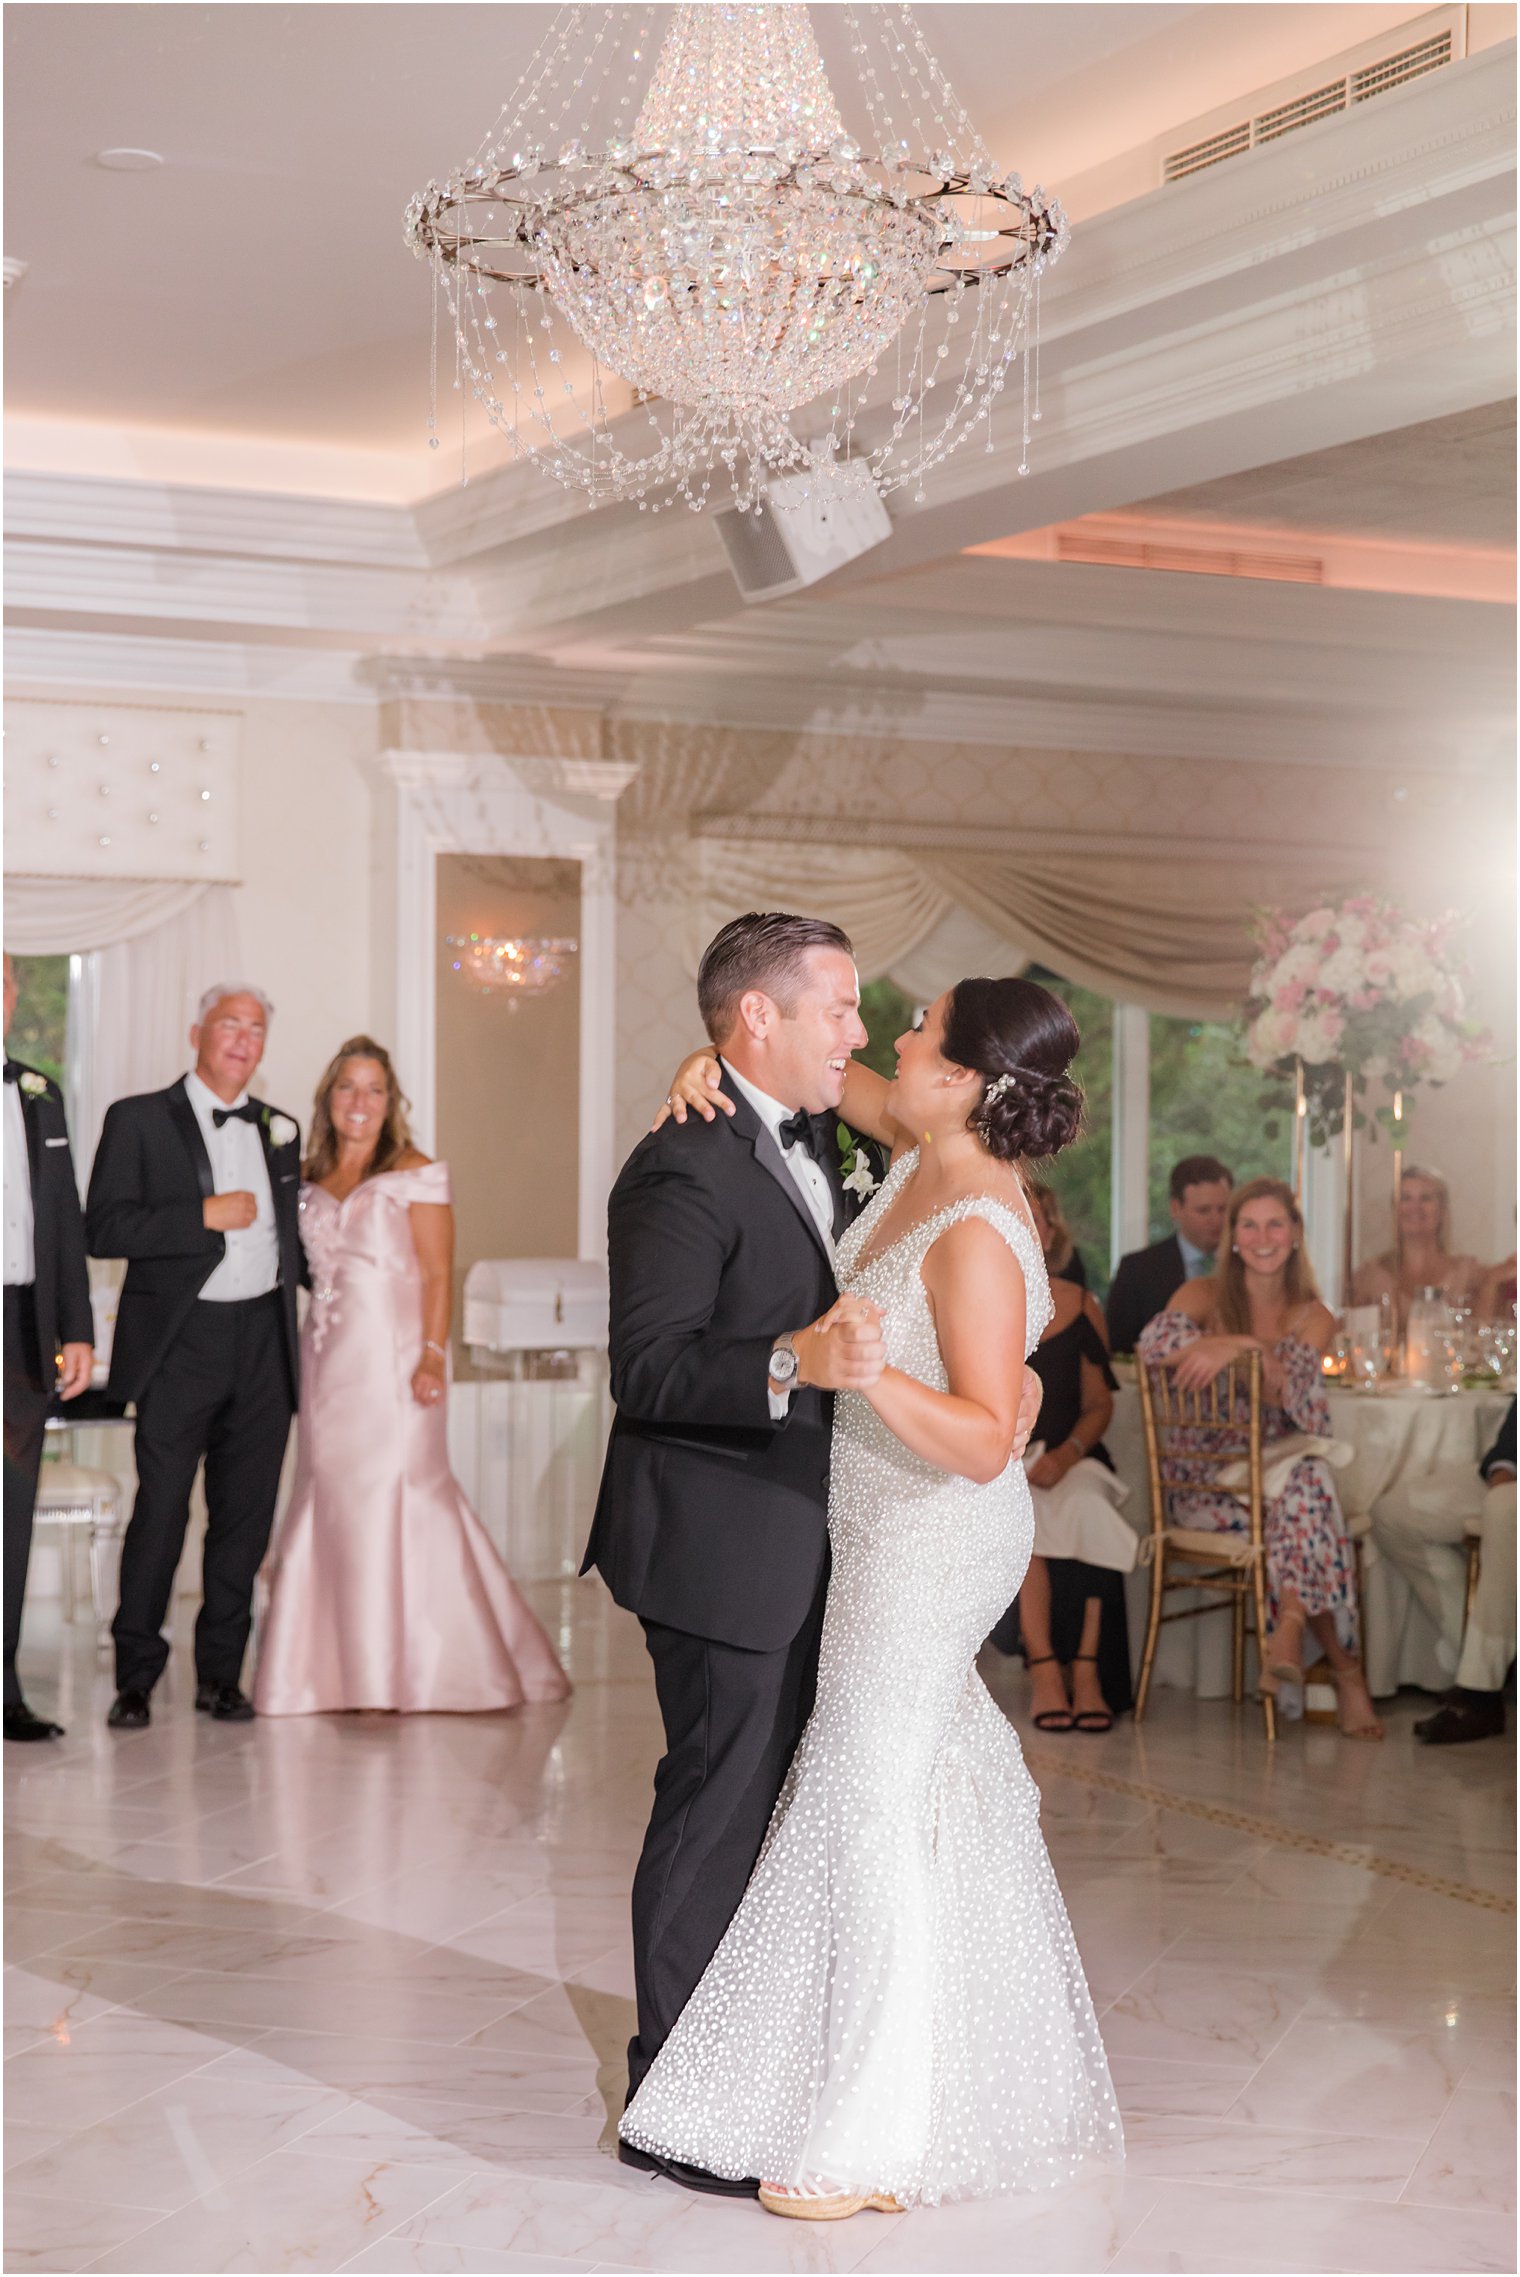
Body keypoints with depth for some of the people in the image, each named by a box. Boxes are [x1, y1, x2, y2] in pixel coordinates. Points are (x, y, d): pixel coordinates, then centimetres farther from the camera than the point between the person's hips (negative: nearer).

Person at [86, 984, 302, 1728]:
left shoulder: (279, 1129, 15)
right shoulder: (139, 1120, 1)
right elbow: (103, 1228, -10)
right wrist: (205, 1215, -15)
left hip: (263, 1340, 4)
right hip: (181, 1344, -4)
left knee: (245, 1515, 6)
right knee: (161, 1511, -5)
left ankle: (221, 1673, 15)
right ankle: (135, 1679, 6)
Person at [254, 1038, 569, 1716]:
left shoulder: (415, 1175, -2)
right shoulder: (311, 1181, 14)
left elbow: (439, 1274, -7)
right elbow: (308, 1271, 17)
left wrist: (433, 1355, -17)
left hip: (390, 1358, -5)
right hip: (327, 1359, 5)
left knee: (393, 1497, -6)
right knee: (328, 1500, 4)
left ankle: (417, 1670, 2)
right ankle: (342, 1668, 12)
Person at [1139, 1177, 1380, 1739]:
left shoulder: (1314, 1317, 9)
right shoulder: (1205, 1297, 5)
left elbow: (1290, 1391, -11)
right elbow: (1155, 1343, -19)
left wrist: (1243, 1352, -25)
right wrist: (1243, 1343, -23)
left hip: (1285, 1469, 2)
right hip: (1209, 1482, -2)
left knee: (1306, 1478, -36)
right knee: (1307, 1508, -33)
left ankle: (1290, 1629, -35)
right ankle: (1342, 1666, -33)